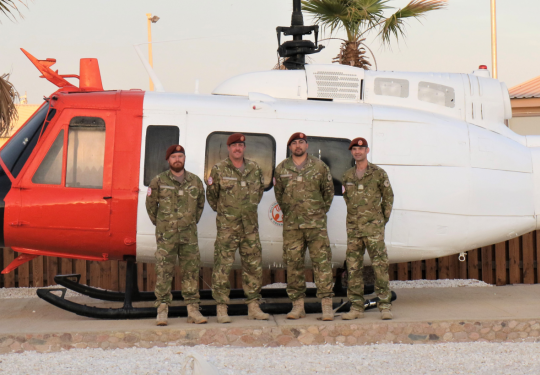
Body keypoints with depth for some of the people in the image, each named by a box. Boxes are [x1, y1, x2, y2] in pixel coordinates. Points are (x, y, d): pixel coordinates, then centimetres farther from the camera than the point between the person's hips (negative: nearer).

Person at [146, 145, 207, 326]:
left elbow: (200, 204, 20)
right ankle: (162, 311, 4)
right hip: (166, 236, -2)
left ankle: (193, 310, 10)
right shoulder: (158, 181, 0)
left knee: (191, 271, 4)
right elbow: (151, 204, 9)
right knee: (164, 272, -2)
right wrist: (160, 224, 11)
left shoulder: (195, 181, 8)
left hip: (189, 235, 3)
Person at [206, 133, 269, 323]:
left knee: (254, 265, 6)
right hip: (227, 225, -4)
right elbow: (211, 194, 7)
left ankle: (253, 306, 15)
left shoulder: (254, 168, 9)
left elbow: (260, 189, 22)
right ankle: (221, 308, 2)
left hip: (251, 225, 4)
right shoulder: (219, 169, -2)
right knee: (223, 266, -5)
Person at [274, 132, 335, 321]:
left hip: (316, 223, -2)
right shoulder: (281, 169, 8)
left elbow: (328, 191, 13)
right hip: (291, 225, 2)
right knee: (293, 263, 3)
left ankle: (327, 305, -4)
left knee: (322, 261, -7)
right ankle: (298, 305, 11)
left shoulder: (319, 166, 5)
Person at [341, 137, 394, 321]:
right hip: (353, 228, 4)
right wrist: (355, 216, 14)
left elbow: (388, 197, 6)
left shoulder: (378, 173, 1)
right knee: (353, 268, 3)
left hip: (373, 227, -4)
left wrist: (383, 219, 6)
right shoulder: (347, 176, 13)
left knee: (380, 266, -6)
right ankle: (356, 307, 9)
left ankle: (385, 306, -2)